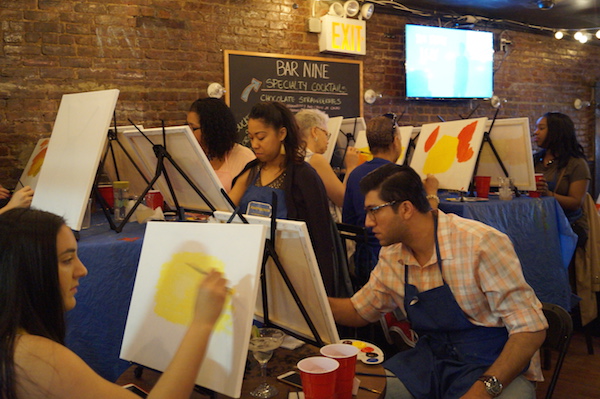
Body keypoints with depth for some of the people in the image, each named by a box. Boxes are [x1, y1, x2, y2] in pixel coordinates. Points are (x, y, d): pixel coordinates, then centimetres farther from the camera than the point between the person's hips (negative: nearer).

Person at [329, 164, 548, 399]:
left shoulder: (481, 243, -20)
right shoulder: (391, 256, 0)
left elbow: (531, 328, -19)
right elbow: (360, 311, 13)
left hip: (496, 368, -5)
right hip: (430, 361, 5)